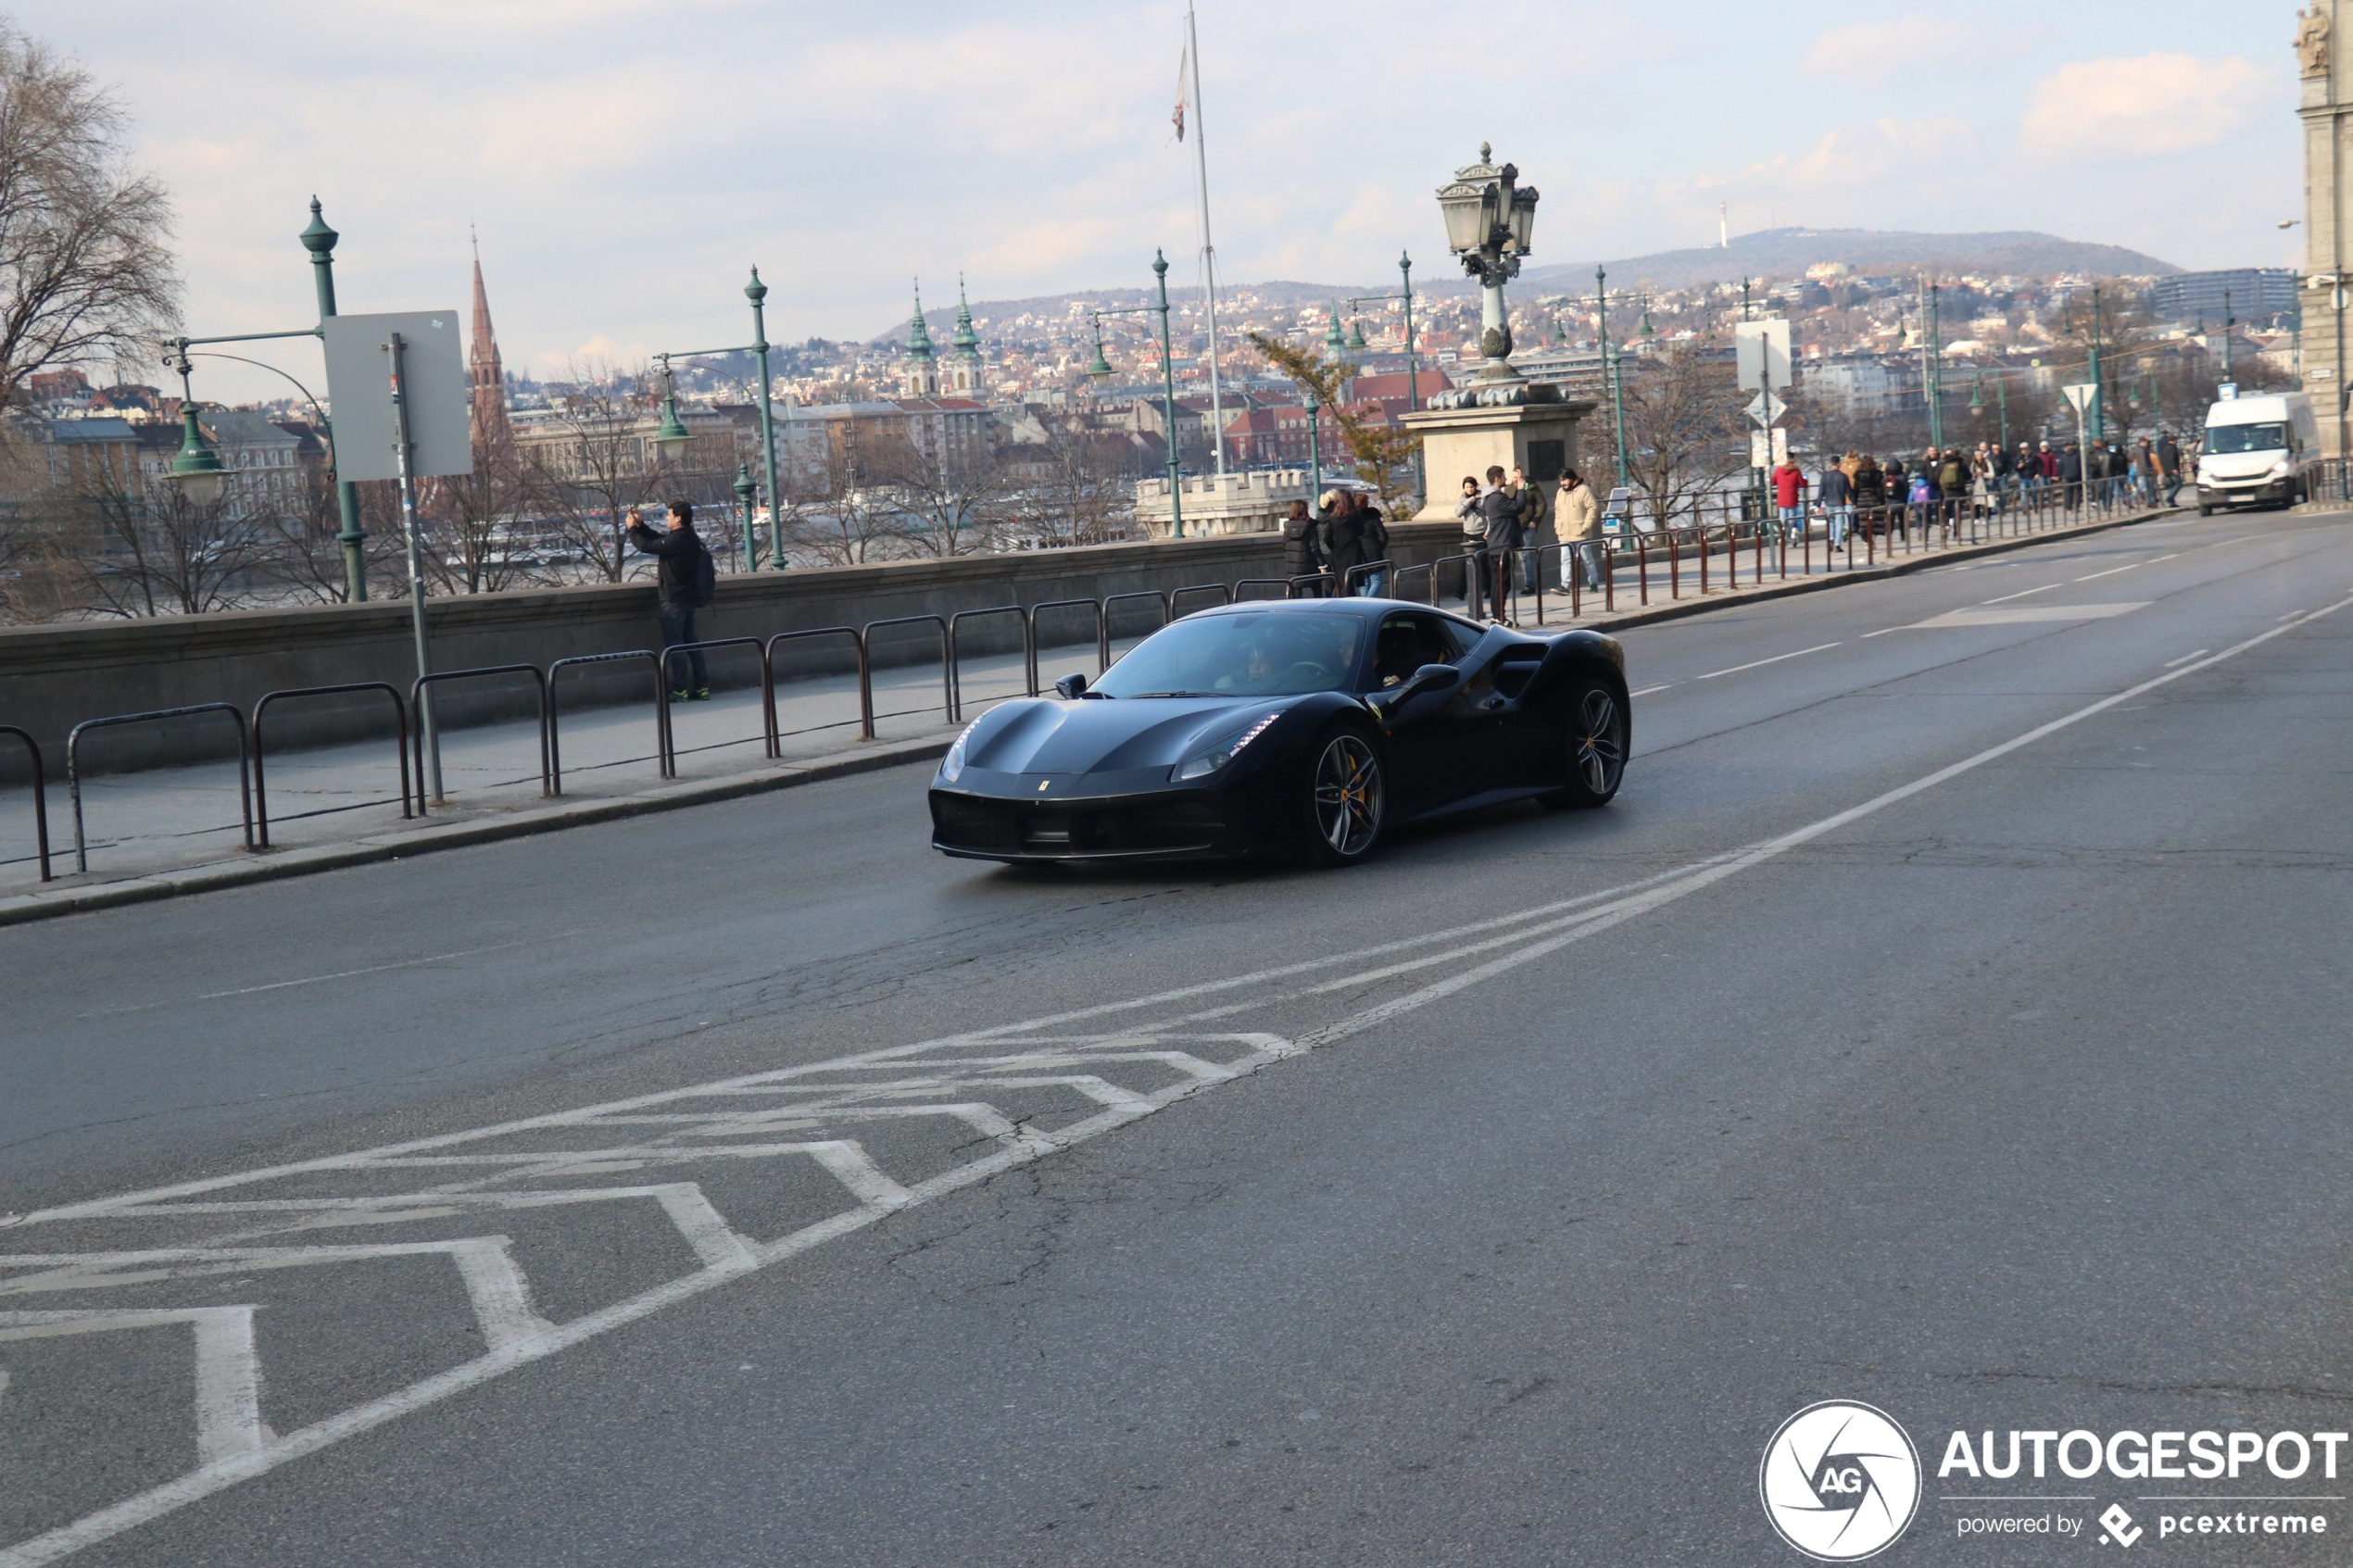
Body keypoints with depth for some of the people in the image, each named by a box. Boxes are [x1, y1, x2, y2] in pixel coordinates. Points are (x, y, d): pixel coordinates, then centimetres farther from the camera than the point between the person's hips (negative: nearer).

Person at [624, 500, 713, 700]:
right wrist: (641, 525, 14)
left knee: (672, 646, -4)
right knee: (690, 643, 13)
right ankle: (702, 687, 13)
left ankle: (679, 690, -5)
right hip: (689, 599, 9)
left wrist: (632, 528, -1)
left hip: (673, 601, -9)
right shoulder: (688, 537, 10)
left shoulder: (678, 540, -21)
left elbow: (646, 545, -16)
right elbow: (658, 540, 20)